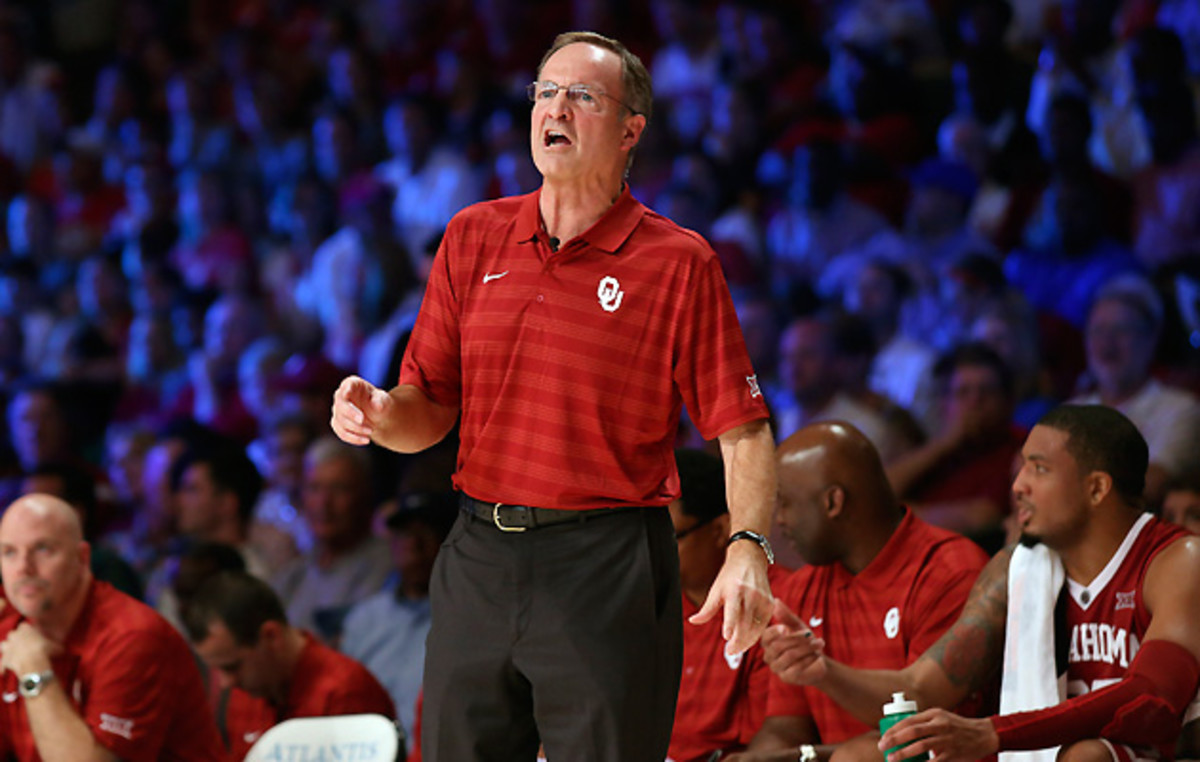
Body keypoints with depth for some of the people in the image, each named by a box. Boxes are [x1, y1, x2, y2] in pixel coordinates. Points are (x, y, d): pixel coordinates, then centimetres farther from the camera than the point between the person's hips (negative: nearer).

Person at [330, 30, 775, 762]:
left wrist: (748, 549, -20)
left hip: (607, 568, -4)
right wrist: (381, 414, -9)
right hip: (479, 560, 4)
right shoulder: (474, 237, 10)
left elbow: (742, 431, -5)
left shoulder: (678, 262, -2)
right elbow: (431, 410, 13)